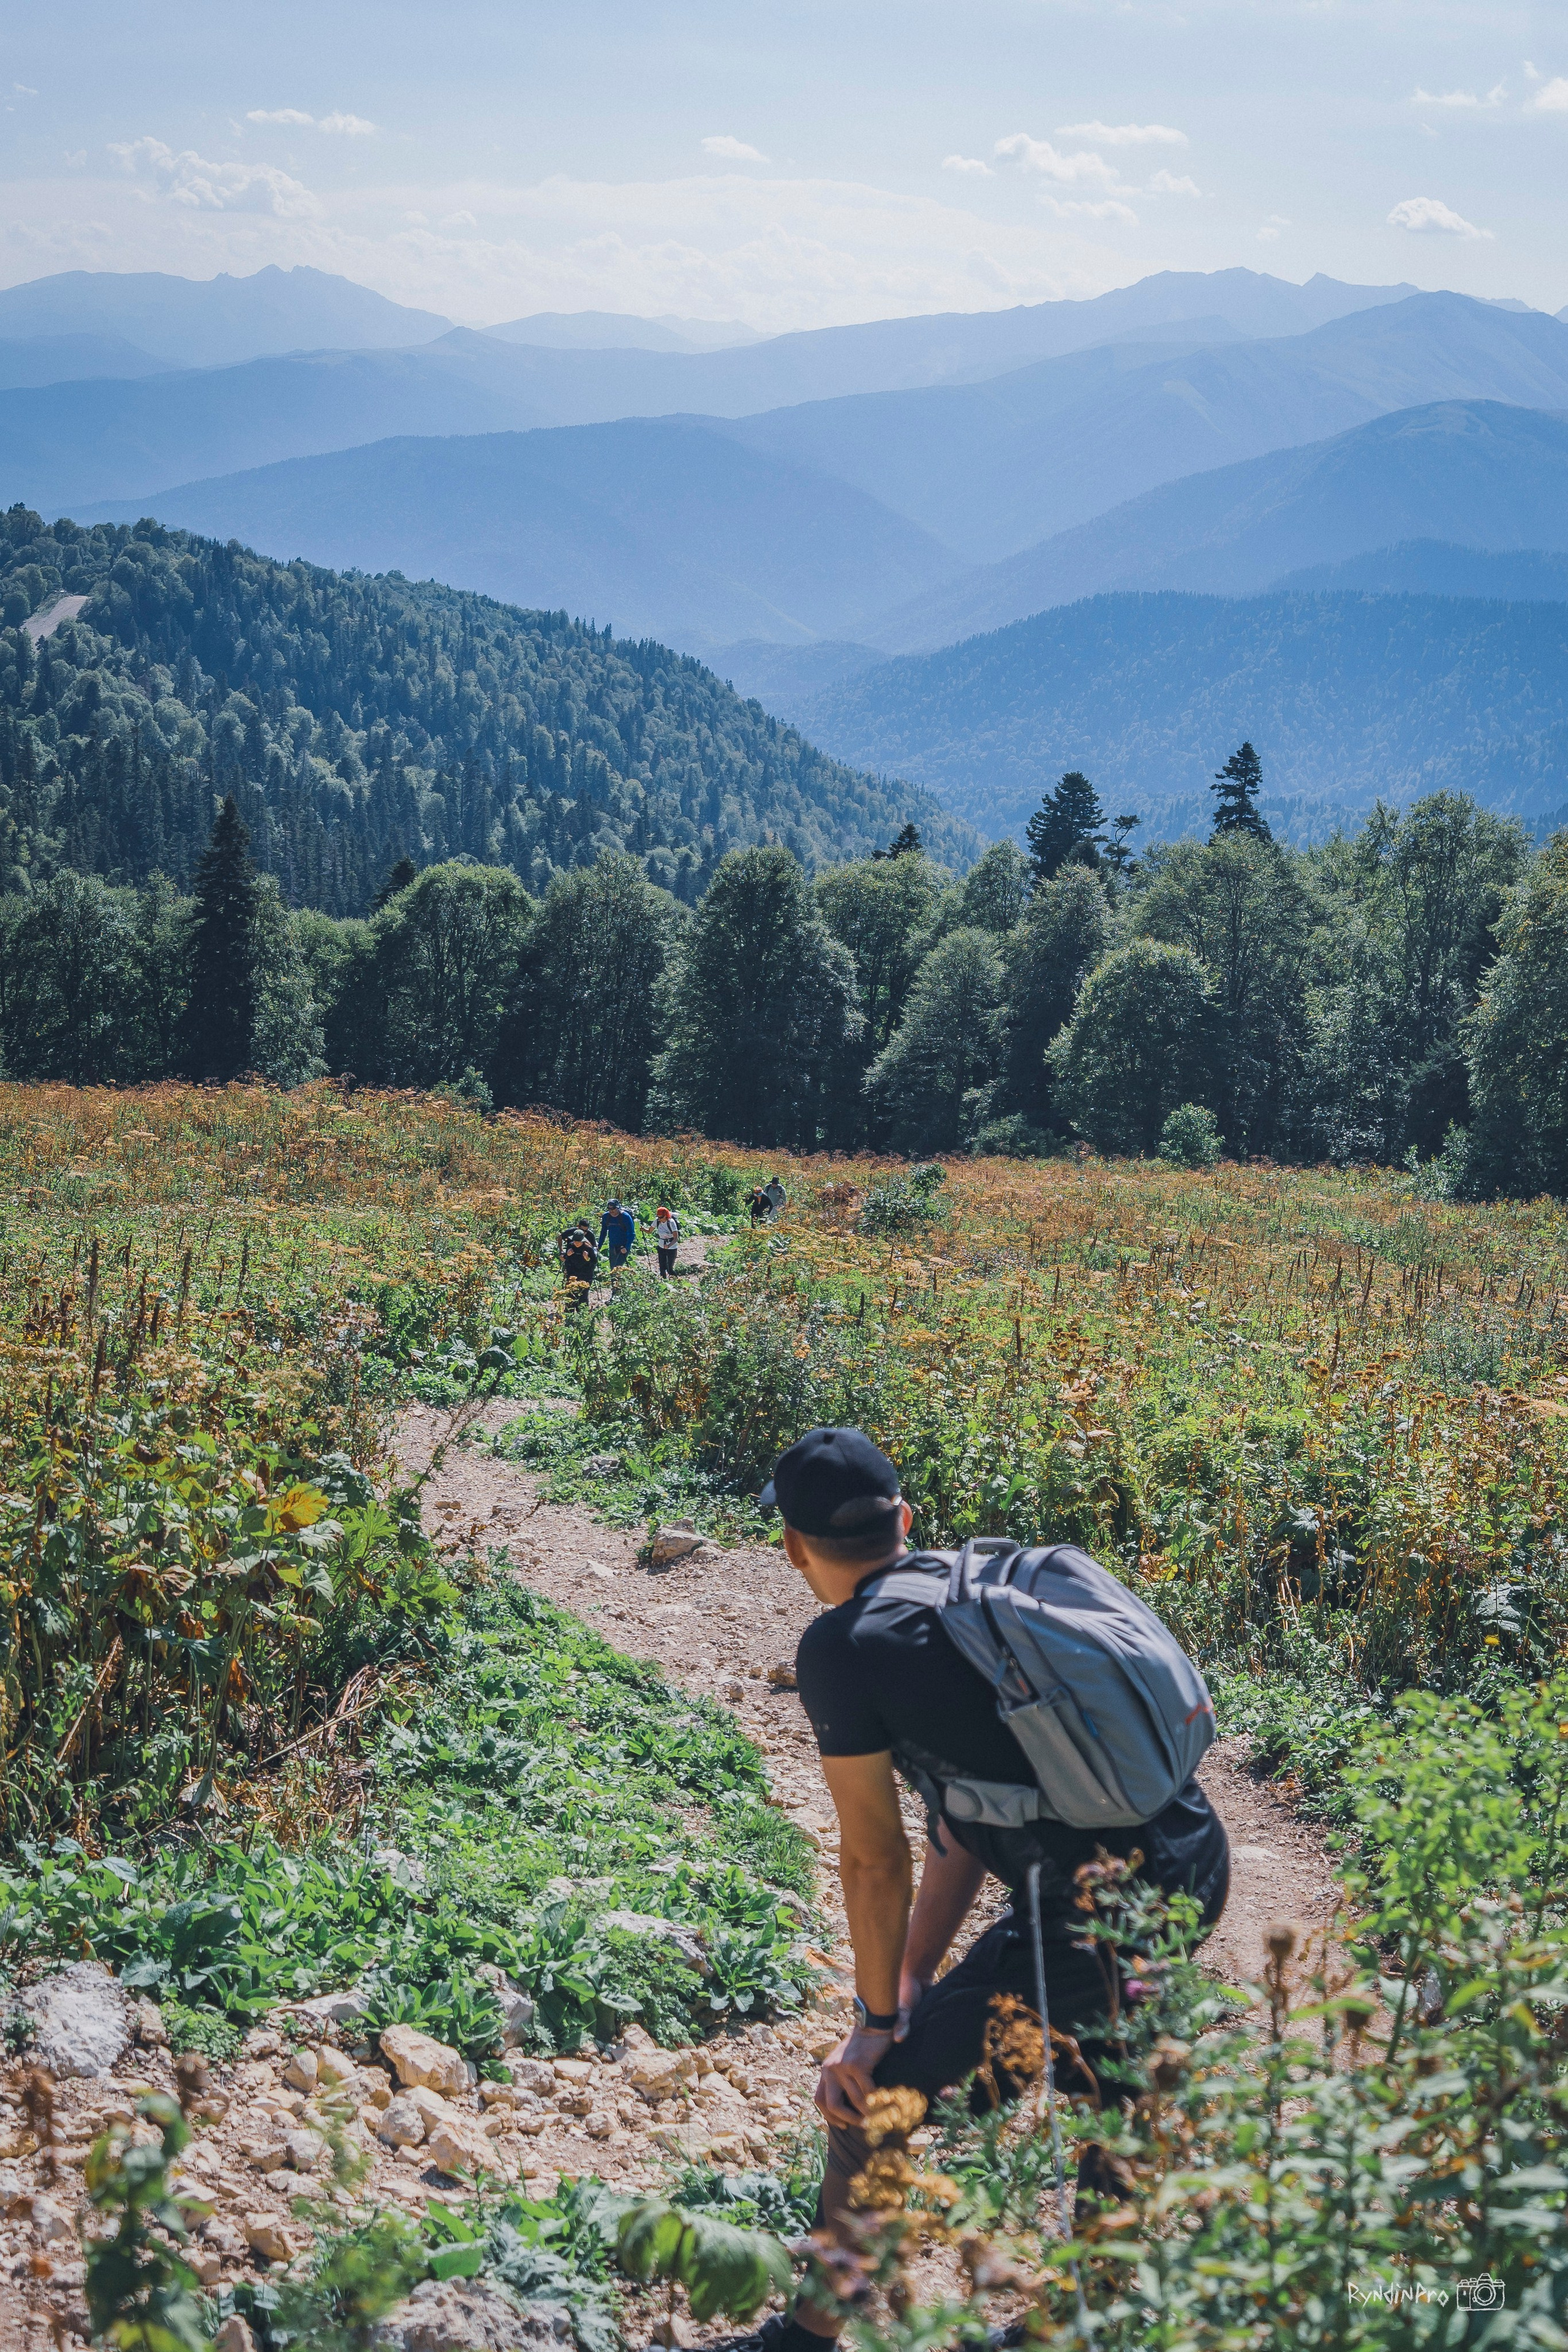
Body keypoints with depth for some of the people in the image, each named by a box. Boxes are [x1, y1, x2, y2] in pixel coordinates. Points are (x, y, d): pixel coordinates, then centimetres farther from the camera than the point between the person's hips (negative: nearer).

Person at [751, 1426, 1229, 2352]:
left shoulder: (843, 1647, -8)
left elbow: (877, 1862, -1)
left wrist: (880, 2019, 12)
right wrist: (914, 1983, 22)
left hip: (1096, 1920, -8)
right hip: (1199, 1863, 8)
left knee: (873, 2092, 8)